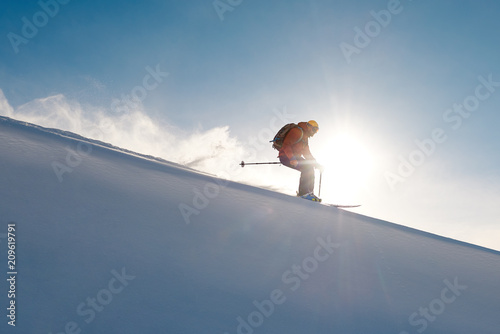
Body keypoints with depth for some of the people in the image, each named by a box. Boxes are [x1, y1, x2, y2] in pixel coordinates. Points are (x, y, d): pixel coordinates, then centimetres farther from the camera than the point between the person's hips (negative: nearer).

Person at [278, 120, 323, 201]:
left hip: (294, 157, 10)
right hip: (286, 157, -10)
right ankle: (303, 192, -21)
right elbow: (286, 144, -22)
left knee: (310, 168, 2)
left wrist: (316, 164, 16)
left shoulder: (305, 137, 21)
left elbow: (307, 153, 25)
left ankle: (309, 193, 4)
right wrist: (292, 158, -34)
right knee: (307, 168, -22)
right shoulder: (297, 131, -12)